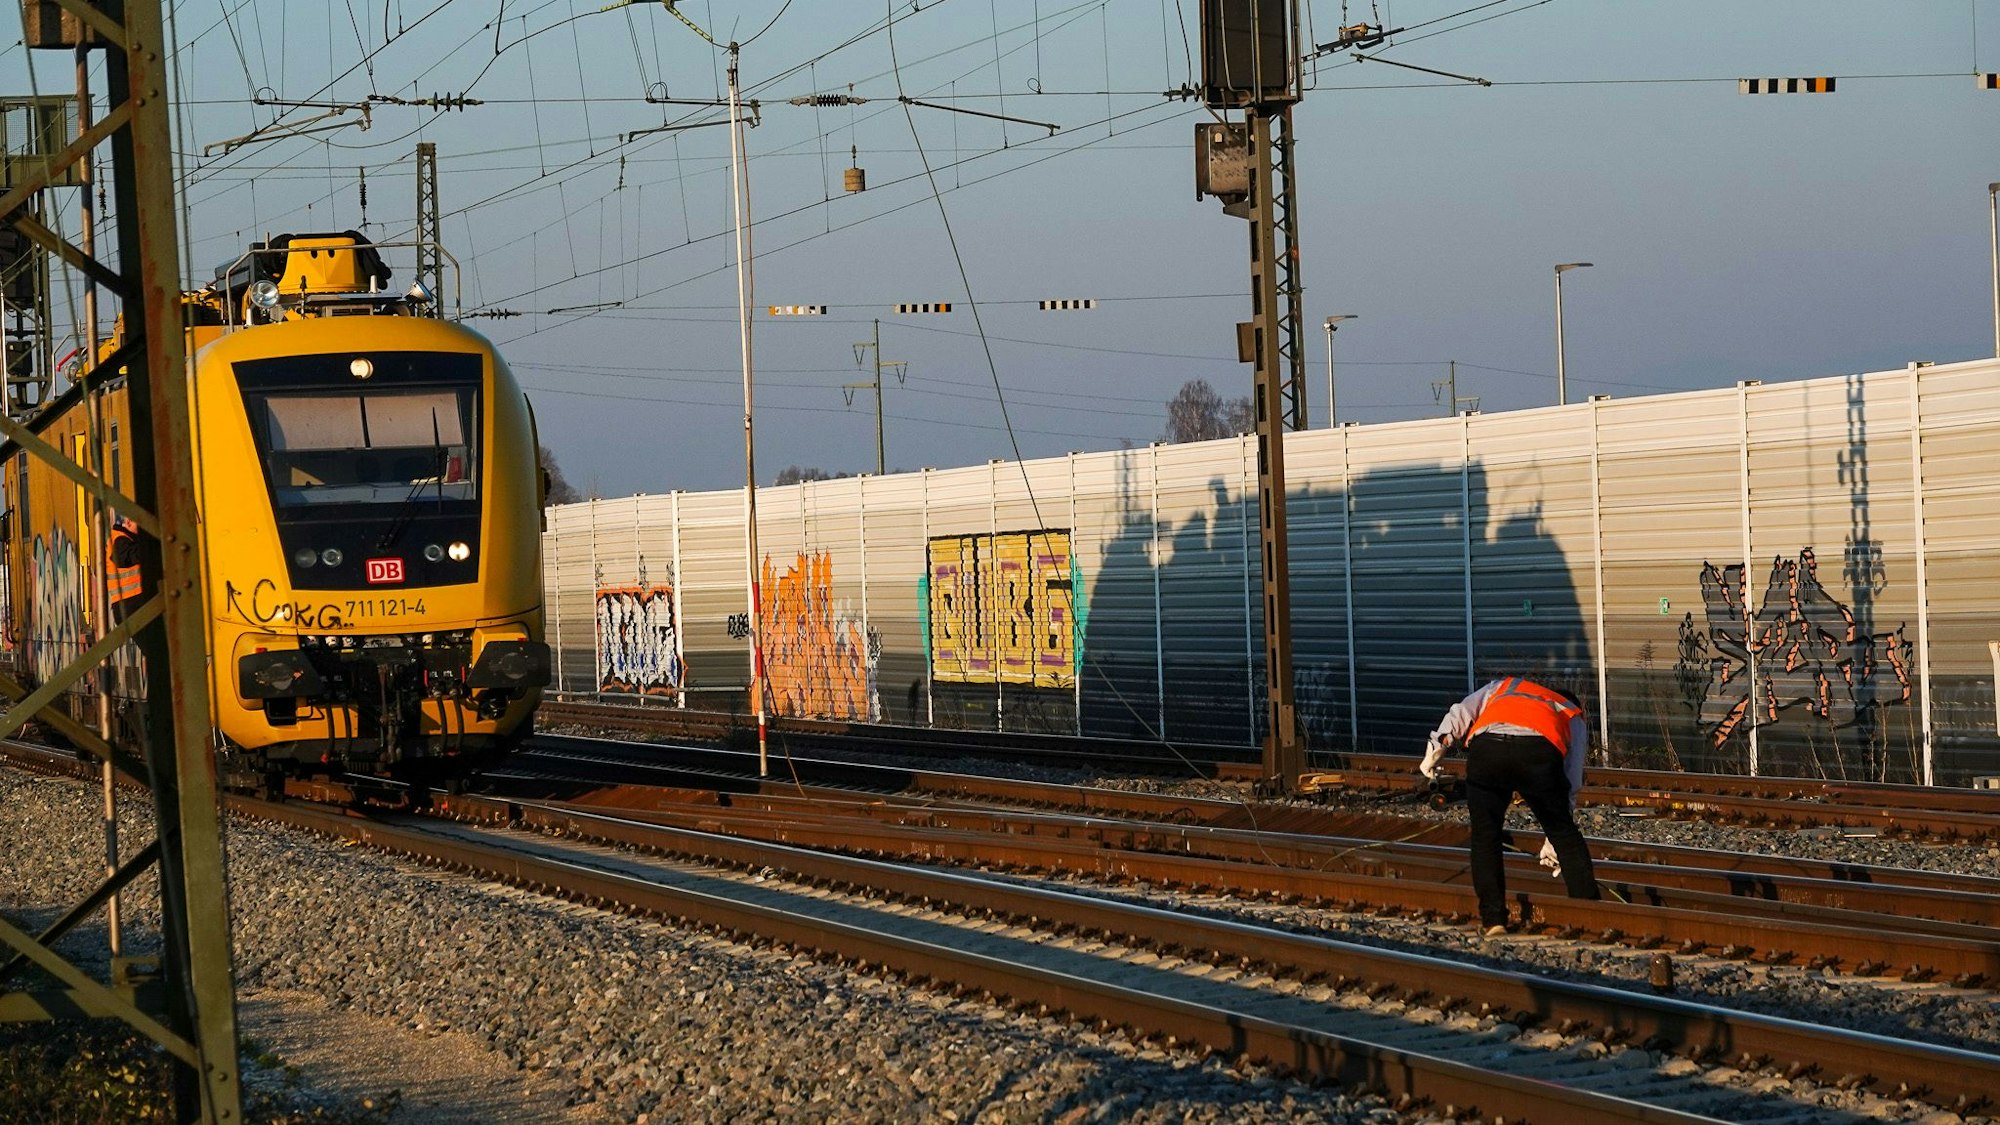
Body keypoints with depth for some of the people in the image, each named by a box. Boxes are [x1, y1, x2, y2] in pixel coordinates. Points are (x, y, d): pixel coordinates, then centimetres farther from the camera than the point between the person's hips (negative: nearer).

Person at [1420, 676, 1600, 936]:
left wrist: (1436, 750, 17)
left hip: (1485, 747, 1)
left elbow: (1459, 714, 24)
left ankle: (1493, 920, 11)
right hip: (1540, 752, 0)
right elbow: (1572, 781, 33)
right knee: (1564, 835, 17)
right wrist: (1552, 842, 37)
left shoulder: (1502, 688, 43)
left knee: (1485, 838, 15)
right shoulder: (1574, 718, 38)